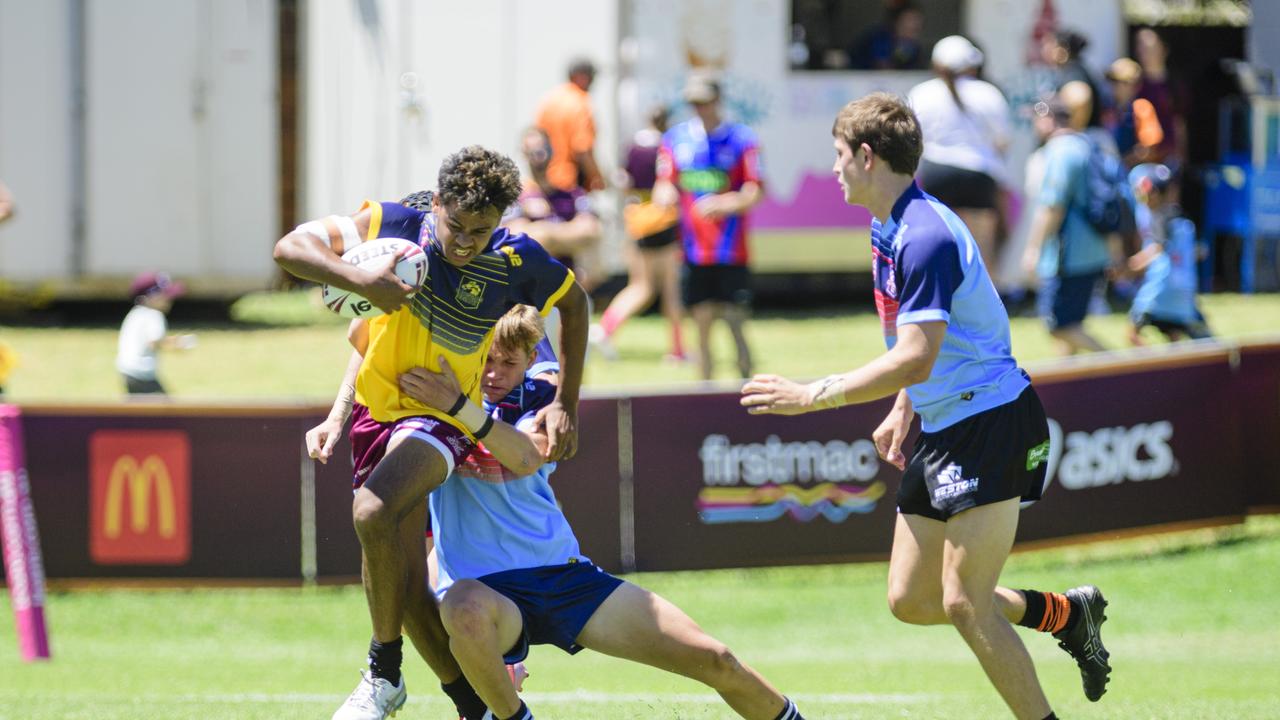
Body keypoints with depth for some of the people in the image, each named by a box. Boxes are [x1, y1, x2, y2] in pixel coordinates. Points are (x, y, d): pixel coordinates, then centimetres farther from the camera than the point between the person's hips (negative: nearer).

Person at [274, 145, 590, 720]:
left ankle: (384, 673, -16)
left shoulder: (517, 260, -13)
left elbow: (575, 302, 7)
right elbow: (290, 247, -14)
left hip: (443, 416, -3)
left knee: (375, 512, -32)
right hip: (376, 407, 4)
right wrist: (361, 281, -32)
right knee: (407, 588, 5)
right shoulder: (394, 226, -13)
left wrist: (565, 404, 3)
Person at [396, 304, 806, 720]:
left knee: (714, 660, -3)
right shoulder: (434, 387, 3)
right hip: (484, 586, -3)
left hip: (564, 574, 3)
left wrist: (458, 405, -28)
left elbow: (526, 458, -18)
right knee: (468, 608, -44)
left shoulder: (541, 397, 5)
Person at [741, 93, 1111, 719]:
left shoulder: (926, 238, -21)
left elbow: (914, 359, -27)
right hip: (943, 429, 10)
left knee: (965, 604, -14)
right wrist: (902, 412, 23)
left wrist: (813, 396, -24)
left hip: (993, 425, -10)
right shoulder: (887, 230, 12)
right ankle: (1066, 613, 24)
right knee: (910, 600, 10)